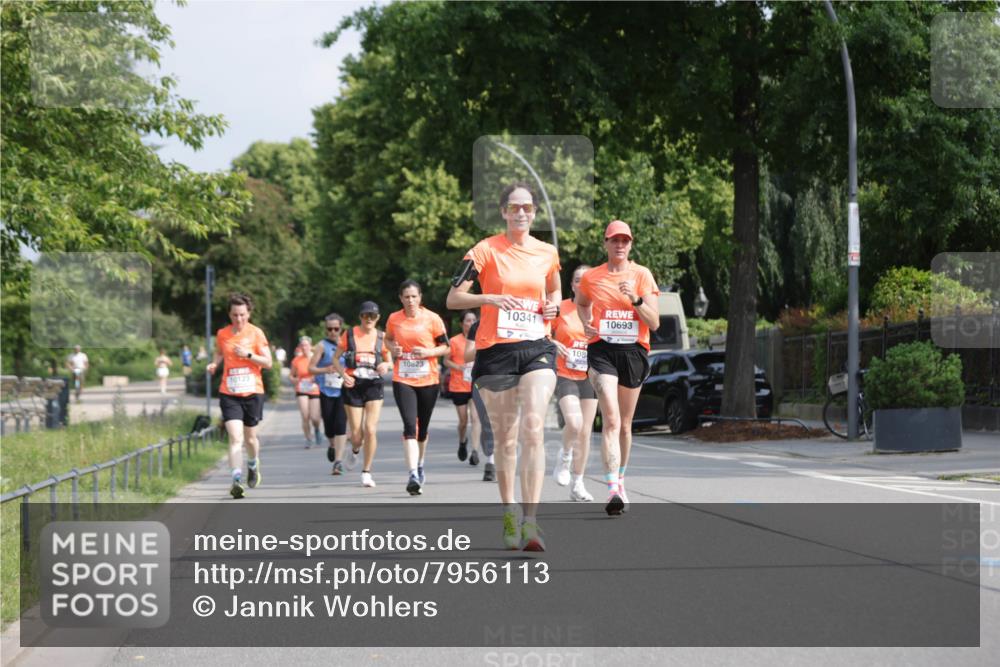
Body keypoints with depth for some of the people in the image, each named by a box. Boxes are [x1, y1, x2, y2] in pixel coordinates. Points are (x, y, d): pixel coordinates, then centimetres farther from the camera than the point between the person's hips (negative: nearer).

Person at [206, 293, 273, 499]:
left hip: (253, 392, 0)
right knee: (235, 438, -15)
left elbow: (268, 362, -2)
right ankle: (236, 480, -20)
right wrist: (214, 364, 3)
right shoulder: (222, 334, 4)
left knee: (250, 437, 14)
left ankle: (254, 465, 45)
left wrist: (248, 354, -16)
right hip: (229, 393, 0)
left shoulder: (256, 333, -1)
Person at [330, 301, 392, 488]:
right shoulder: (349, 334, 2)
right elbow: (335, 359, 7)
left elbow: (388, 361, 15)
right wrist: (344, 375, -10)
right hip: (353, 385, 0)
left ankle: (366, 472, 1)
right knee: (356, 434, 0)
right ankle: (355, 450, 39)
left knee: (371, 430, -12)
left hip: (374, 385, 0)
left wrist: (385, 366, -9)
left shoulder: (381, 337, 5)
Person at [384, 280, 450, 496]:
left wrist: (428, 352, -16)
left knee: (423, 427, 14)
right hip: (402, 380, 0)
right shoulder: (394, 319, 2)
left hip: (428, 380, 0)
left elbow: (446, 347, 1)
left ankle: (419, 466, 39)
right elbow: (388, 339, 20)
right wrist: (393, 348, -1)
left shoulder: (432, 318, -4)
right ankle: (413, 476, -23)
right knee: (409, 426, -16)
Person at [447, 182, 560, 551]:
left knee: (533, 427, -17)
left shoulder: (547, 253, 9)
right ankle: (509, 515, 23)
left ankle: (531, 521, -23)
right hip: (495, 351, -1)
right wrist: (491, 298, -19)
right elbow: (453, 299, -3)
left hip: (536, 348, 1)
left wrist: (553, 305, 3)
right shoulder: (485, 251, -2)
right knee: (505, 438, 6)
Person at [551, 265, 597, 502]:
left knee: (585, 432, 5)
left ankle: (577, 484, 15)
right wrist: (554, 344, -13)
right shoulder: (560, 309, -2)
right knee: (574, 423, -23)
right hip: (565, 375, -3)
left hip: (589, 377, 3)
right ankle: (565, 457, 8)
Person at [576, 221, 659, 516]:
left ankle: (620, 478, 34)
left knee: (625, 424, 13)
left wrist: (636, 299, -17)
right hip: (602, 350, -2)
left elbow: (654, 323, -1)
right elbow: (581, 303, 27)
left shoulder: (642, 275, 2)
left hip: (634, 351, 2)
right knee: (611, 420, -18)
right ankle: (613, 490, -26)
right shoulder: (591, 278, 4)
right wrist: (586, 323, 7)